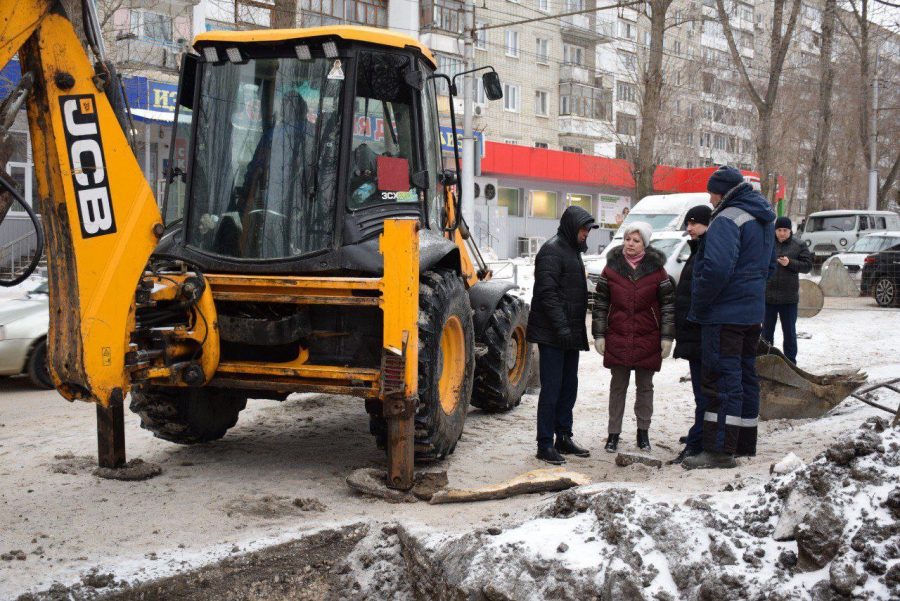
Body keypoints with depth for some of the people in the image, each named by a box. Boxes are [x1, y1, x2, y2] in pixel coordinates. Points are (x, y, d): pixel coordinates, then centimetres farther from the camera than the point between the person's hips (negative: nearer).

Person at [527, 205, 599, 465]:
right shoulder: (552, 251, -11)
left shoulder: (572, 250, 19)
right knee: (551, 388, -7)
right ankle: (545, 445, -2)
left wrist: (577, 331, 19)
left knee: (569, 386, 13)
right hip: (552, 335, -10)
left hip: (570, 334, 10)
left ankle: (563, 438, 22)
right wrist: (561, 326, -24)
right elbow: (547, 292, -19)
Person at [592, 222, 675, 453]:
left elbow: (667, 304, 3)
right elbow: (600, 303, 6)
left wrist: (667, 338, -1)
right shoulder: (612, 267, 3)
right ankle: (613, 434, 14)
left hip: (647, 339, 0)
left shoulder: (656, 270, 0)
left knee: (645, 386, 8)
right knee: (618, 386, 6)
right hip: (617, 338, 1)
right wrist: (599, 335, 2)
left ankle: (643, 432, 21)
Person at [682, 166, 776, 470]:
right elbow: (767, 265, 26)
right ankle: (745, 443, 25)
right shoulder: (764, 219, 16)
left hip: (725, 313, -10)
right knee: (745, 374, 16)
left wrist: (698, 305, -17)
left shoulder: (727, 220, -16)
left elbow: (717, 268, -27)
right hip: (753, 312, 10)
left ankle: (719, 450, -7)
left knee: (722, 377, -8)